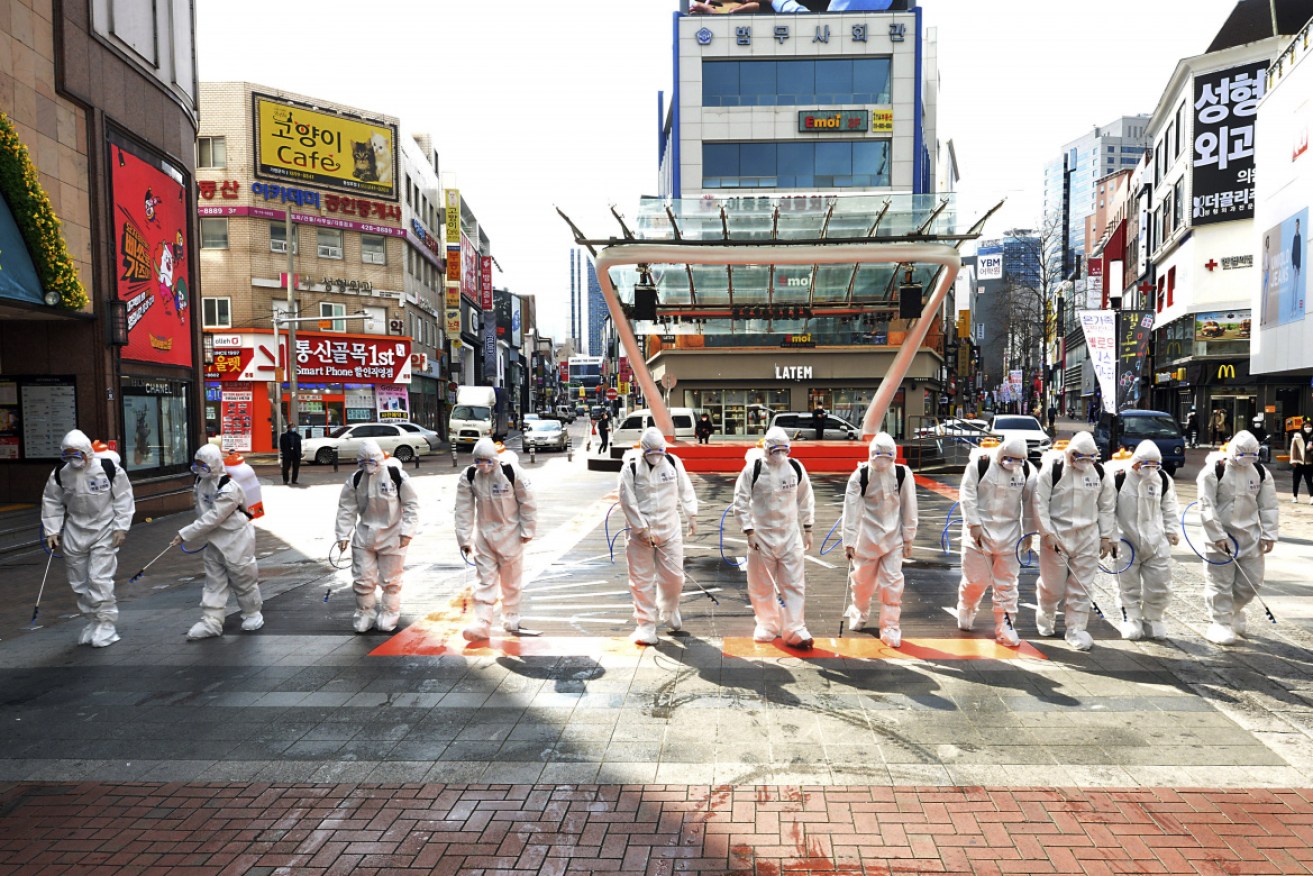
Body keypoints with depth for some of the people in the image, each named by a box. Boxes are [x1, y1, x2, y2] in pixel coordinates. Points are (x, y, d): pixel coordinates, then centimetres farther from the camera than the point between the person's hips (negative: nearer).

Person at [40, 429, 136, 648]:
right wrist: (52, 531, 2)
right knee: (79, 582, 12)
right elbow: (52, 502, 6)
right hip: (75, 533, 5)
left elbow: (123, 498, -8)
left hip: (104, 532, -5)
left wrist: (121, 527, -10)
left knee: (99, 579, -10)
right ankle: (92, 621, 28)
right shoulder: (60, 473, -6)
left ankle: (106, 625, 1)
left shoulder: (108, 469, -17)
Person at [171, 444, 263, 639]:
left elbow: (212, 519, -28)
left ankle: (252, 613, 25)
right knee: (214, 582, 8)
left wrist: (185, 534, -26)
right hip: (215, 541, 8)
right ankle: (211, 621, 12)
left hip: (236, 540, -8)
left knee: (243, 579, 6)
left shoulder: (229, 489, -26)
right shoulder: (201, 482, 1)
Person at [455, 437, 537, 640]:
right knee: (485, 580, 2)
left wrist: (527, 531, -6)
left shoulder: (512, 472, -20)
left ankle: (511, 619, 28)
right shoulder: (468, 477, -12)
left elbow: (528, 502, -10)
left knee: (511, 581, 11)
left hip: (510, 534, -2)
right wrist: (464, 540, -6)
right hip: (484, 534, 2)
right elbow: (464, 509, -6)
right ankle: (481, 624, 3)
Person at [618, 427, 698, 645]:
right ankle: (645, 625, 15)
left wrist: (692, 516, 7)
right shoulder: (630, 468, -10)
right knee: (642, 580, 2)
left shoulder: (673, 462, -1)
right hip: (640, 533, -2)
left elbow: (685, 490, 9)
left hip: (669, 530, 2)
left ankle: (669, 610, 36)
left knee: (674, 575, 7)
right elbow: (628, 501, -10)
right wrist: (641, 528, -13)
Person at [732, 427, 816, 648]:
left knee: (794, 584, -1)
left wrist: (807, 529, 11)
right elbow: (740, 502, -6)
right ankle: (767, 626, 27)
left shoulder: (796, 467, 0)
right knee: (762, 585, 9)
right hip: (761, 536, -2)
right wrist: (749, 532, -10)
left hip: (791, 535, 2)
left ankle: (794, 630, 5)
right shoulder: (753, 469, -9)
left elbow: (806, 499, 12)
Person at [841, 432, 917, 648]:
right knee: (863, 580, 13)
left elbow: (908, 508, -1)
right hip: (867, 536, 0)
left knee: (892, 582, -1)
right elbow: (851, 509, -13)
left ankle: (890, 627, 11)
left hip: (893, 537, 1)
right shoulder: (860, 475, -13)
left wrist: (908, 539, 1)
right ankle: (859, 612, 41)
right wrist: (849, 542, -15)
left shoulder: (903, 474, -9)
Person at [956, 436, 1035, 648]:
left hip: (1009, 534, 3)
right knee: (976, 580, 4)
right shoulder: (980, 464, -12)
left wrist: (1028, 533, 8)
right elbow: (968, 495, -9)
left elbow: (1029, 502, 7)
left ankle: (1004, 626, 15)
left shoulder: (1027, 471, -2)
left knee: (1006, 583, 6)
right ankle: (966, 610, 33)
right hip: (980, 531, -3)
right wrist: (973, 524, -12)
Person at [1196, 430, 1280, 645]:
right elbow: (1206, 507, -14)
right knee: (1220, 583, 0)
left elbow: (1268, 506, 8)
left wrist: (1269, 534, 1)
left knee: (1252, 581, 9)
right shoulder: (1214, 472, -13)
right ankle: (1221, 623, 11)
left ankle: (1234, 612, 35)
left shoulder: (1261, 472, 3)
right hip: (1221, 536, -5)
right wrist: (1218, 536, -17)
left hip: (1250, 536, 5)